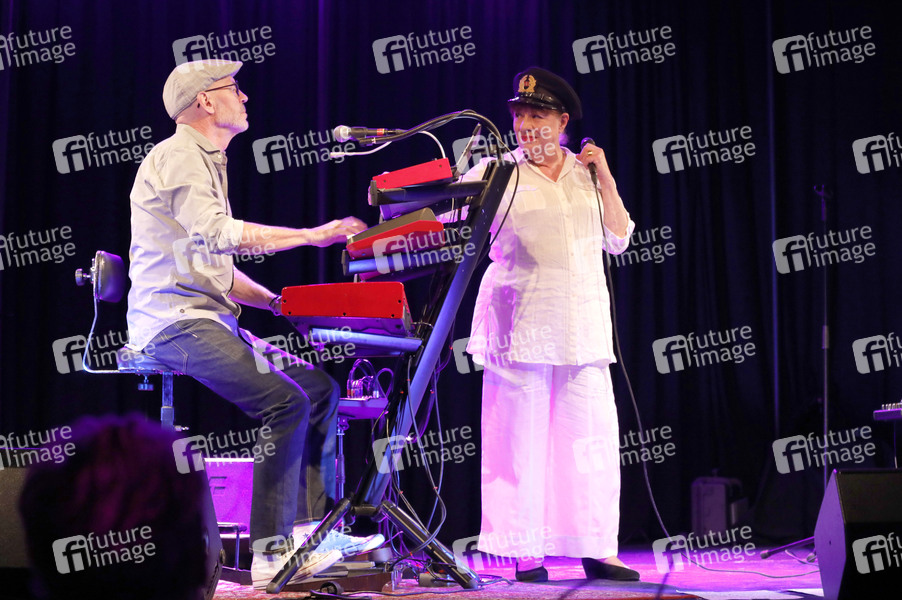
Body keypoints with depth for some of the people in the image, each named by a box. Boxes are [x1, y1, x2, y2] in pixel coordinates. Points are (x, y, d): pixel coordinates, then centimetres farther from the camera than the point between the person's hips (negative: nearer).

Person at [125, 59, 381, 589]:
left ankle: (312, 527, 2)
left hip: (210, 319, 10)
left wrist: (279, 303, 11)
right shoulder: (176, 158, -8)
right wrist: (313, 236, -20)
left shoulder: (207, 163, 24)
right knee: (287, 401, -24)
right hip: (174, 322, -10)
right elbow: (220, 235, -24)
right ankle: (272, 552, -21)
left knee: (320, 386, 3)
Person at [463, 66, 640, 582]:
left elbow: (618, 240, 10)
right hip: (520, 326, -3)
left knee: (590, 437, 3)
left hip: (583, 327, 3)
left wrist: (606, 179, 2)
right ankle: (525, 552, 4)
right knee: (520, 439, -3)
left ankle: (596, 549, 10)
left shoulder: (586, 173, 14)